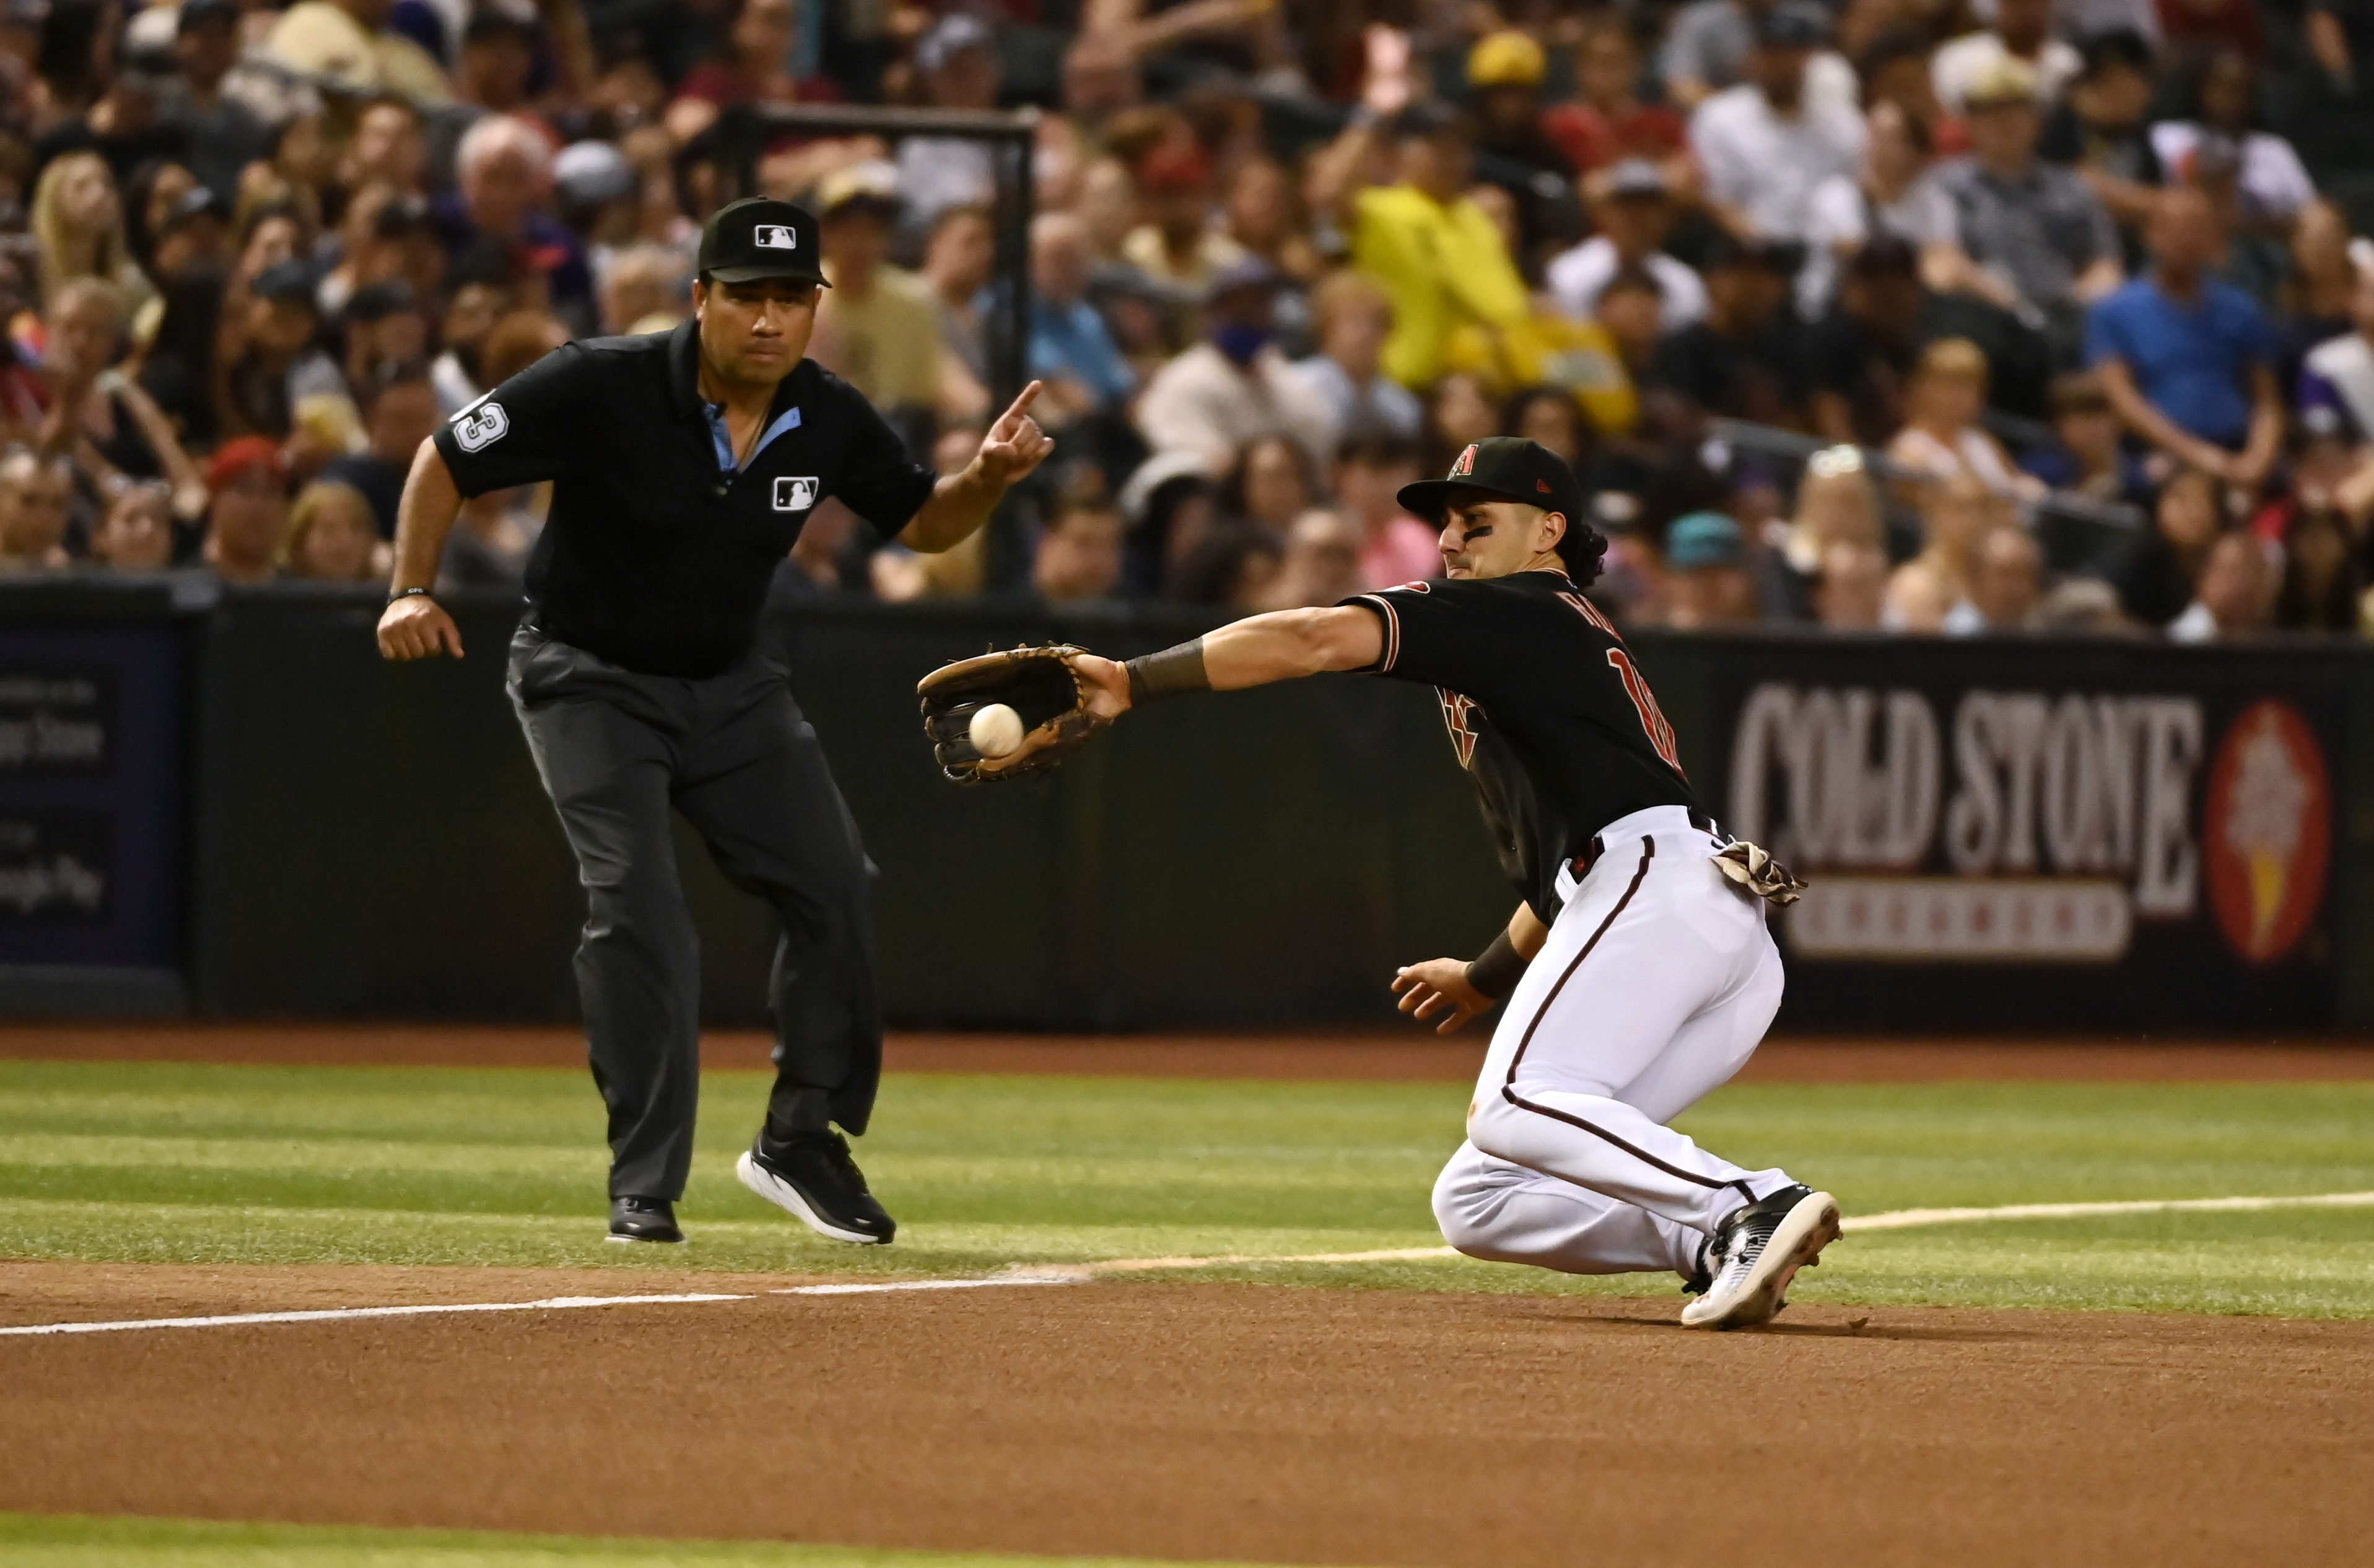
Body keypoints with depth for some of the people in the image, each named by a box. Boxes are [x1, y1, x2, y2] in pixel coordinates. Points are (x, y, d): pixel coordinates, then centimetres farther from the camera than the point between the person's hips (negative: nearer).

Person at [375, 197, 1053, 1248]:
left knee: (835, 890, -2)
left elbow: (924, 524, 6)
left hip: (729, 684, 5)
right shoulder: (601, 389, -23)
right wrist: (413, 592, -27)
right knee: (637, 908, -20)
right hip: (590, 680, -5)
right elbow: (446, 462, -15)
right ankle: (643, 1188, -13)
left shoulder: (828, 421, -9)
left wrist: (988, 478, -15)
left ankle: (800, 1143, 14)